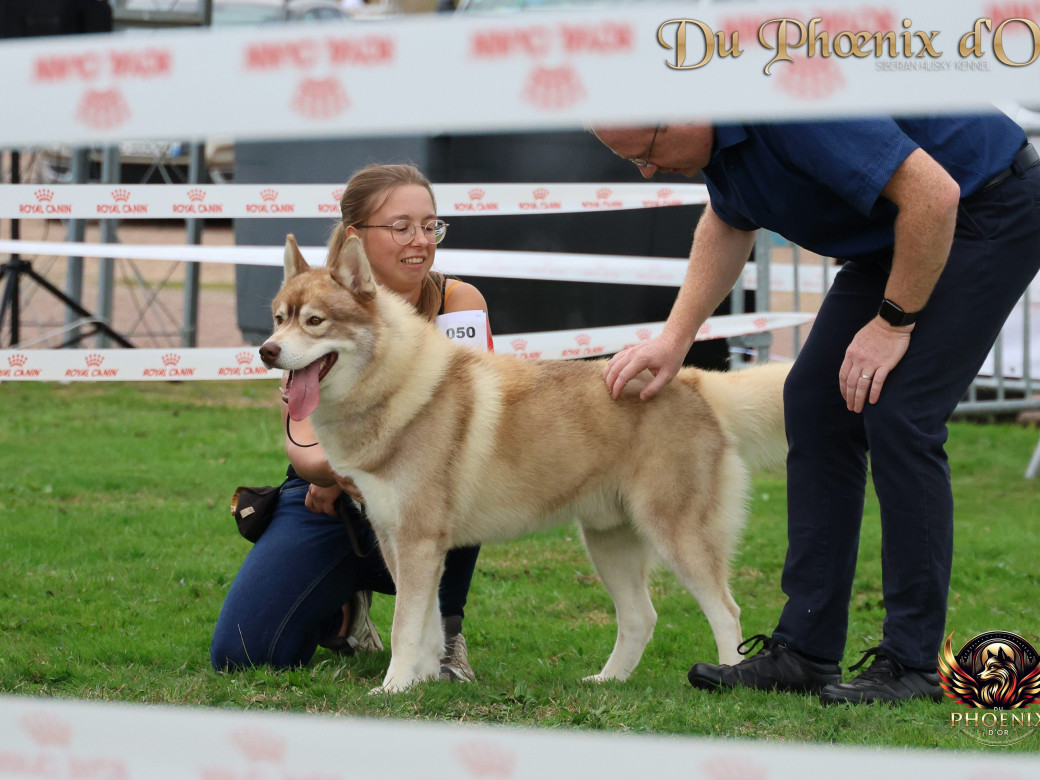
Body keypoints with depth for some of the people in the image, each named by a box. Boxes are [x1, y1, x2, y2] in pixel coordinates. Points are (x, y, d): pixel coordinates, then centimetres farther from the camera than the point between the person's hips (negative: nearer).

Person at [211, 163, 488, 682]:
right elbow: (301, 444, -18)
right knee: (239, 654, -18)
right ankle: (341, 608, 16)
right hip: (326, 506, 1)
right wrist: (337, 467, -43)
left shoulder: (459, 302, -9)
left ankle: (443, 629, -12)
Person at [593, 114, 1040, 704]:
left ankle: (914, 661, -10)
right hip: (898, 229, 10)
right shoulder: (720, 135, -3)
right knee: (815, 403, 3)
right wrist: (674, 339, 9)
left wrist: (894, 322, -22)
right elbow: (729, 225, 18)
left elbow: (933, 193, -33)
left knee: (898, 416, -17)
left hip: (991, 211, -10)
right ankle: (805, 649, 5)